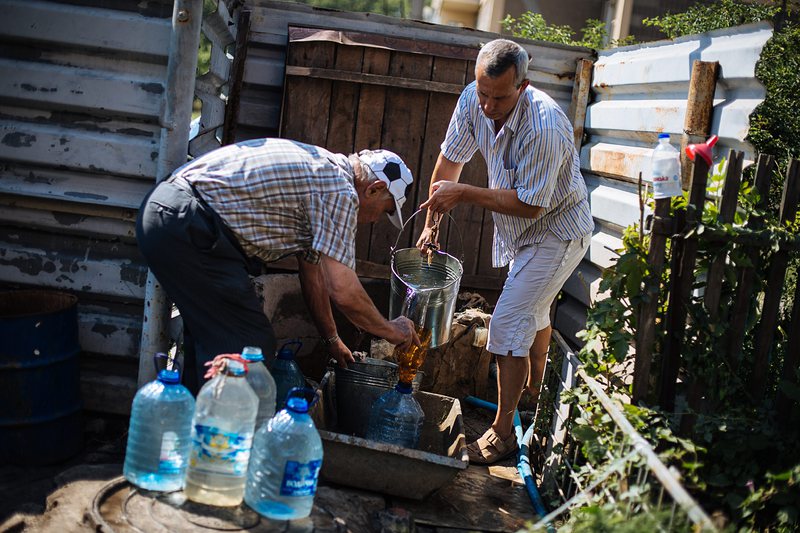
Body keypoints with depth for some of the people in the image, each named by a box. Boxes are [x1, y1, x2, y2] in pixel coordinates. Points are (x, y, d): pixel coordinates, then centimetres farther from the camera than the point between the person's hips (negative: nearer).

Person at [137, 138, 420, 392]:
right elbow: (342, 290, -13)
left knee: (208, 335, 22)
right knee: (250, 345, -6)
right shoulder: (341, 190, -8)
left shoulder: (319, 168, 22)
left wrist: (332, 339, 36)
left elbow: (312, 270, 29)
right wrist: (391, 330, 4)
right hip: (187, 226, -11)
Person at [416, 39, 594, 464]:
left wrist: (464, 194, -30)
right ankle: (535, 393, 51)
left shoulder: (543, 126, -37)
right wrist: (431, 222, 0)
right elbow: (450, 160, -2)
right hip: (519, 230, 8)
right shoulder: (473, 100, -15)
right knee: (534, 310, 27)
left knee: (509, 324, -12)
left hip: (556, 233, -8)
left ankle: (503, 431, 0)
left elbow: (530, 205, -31)